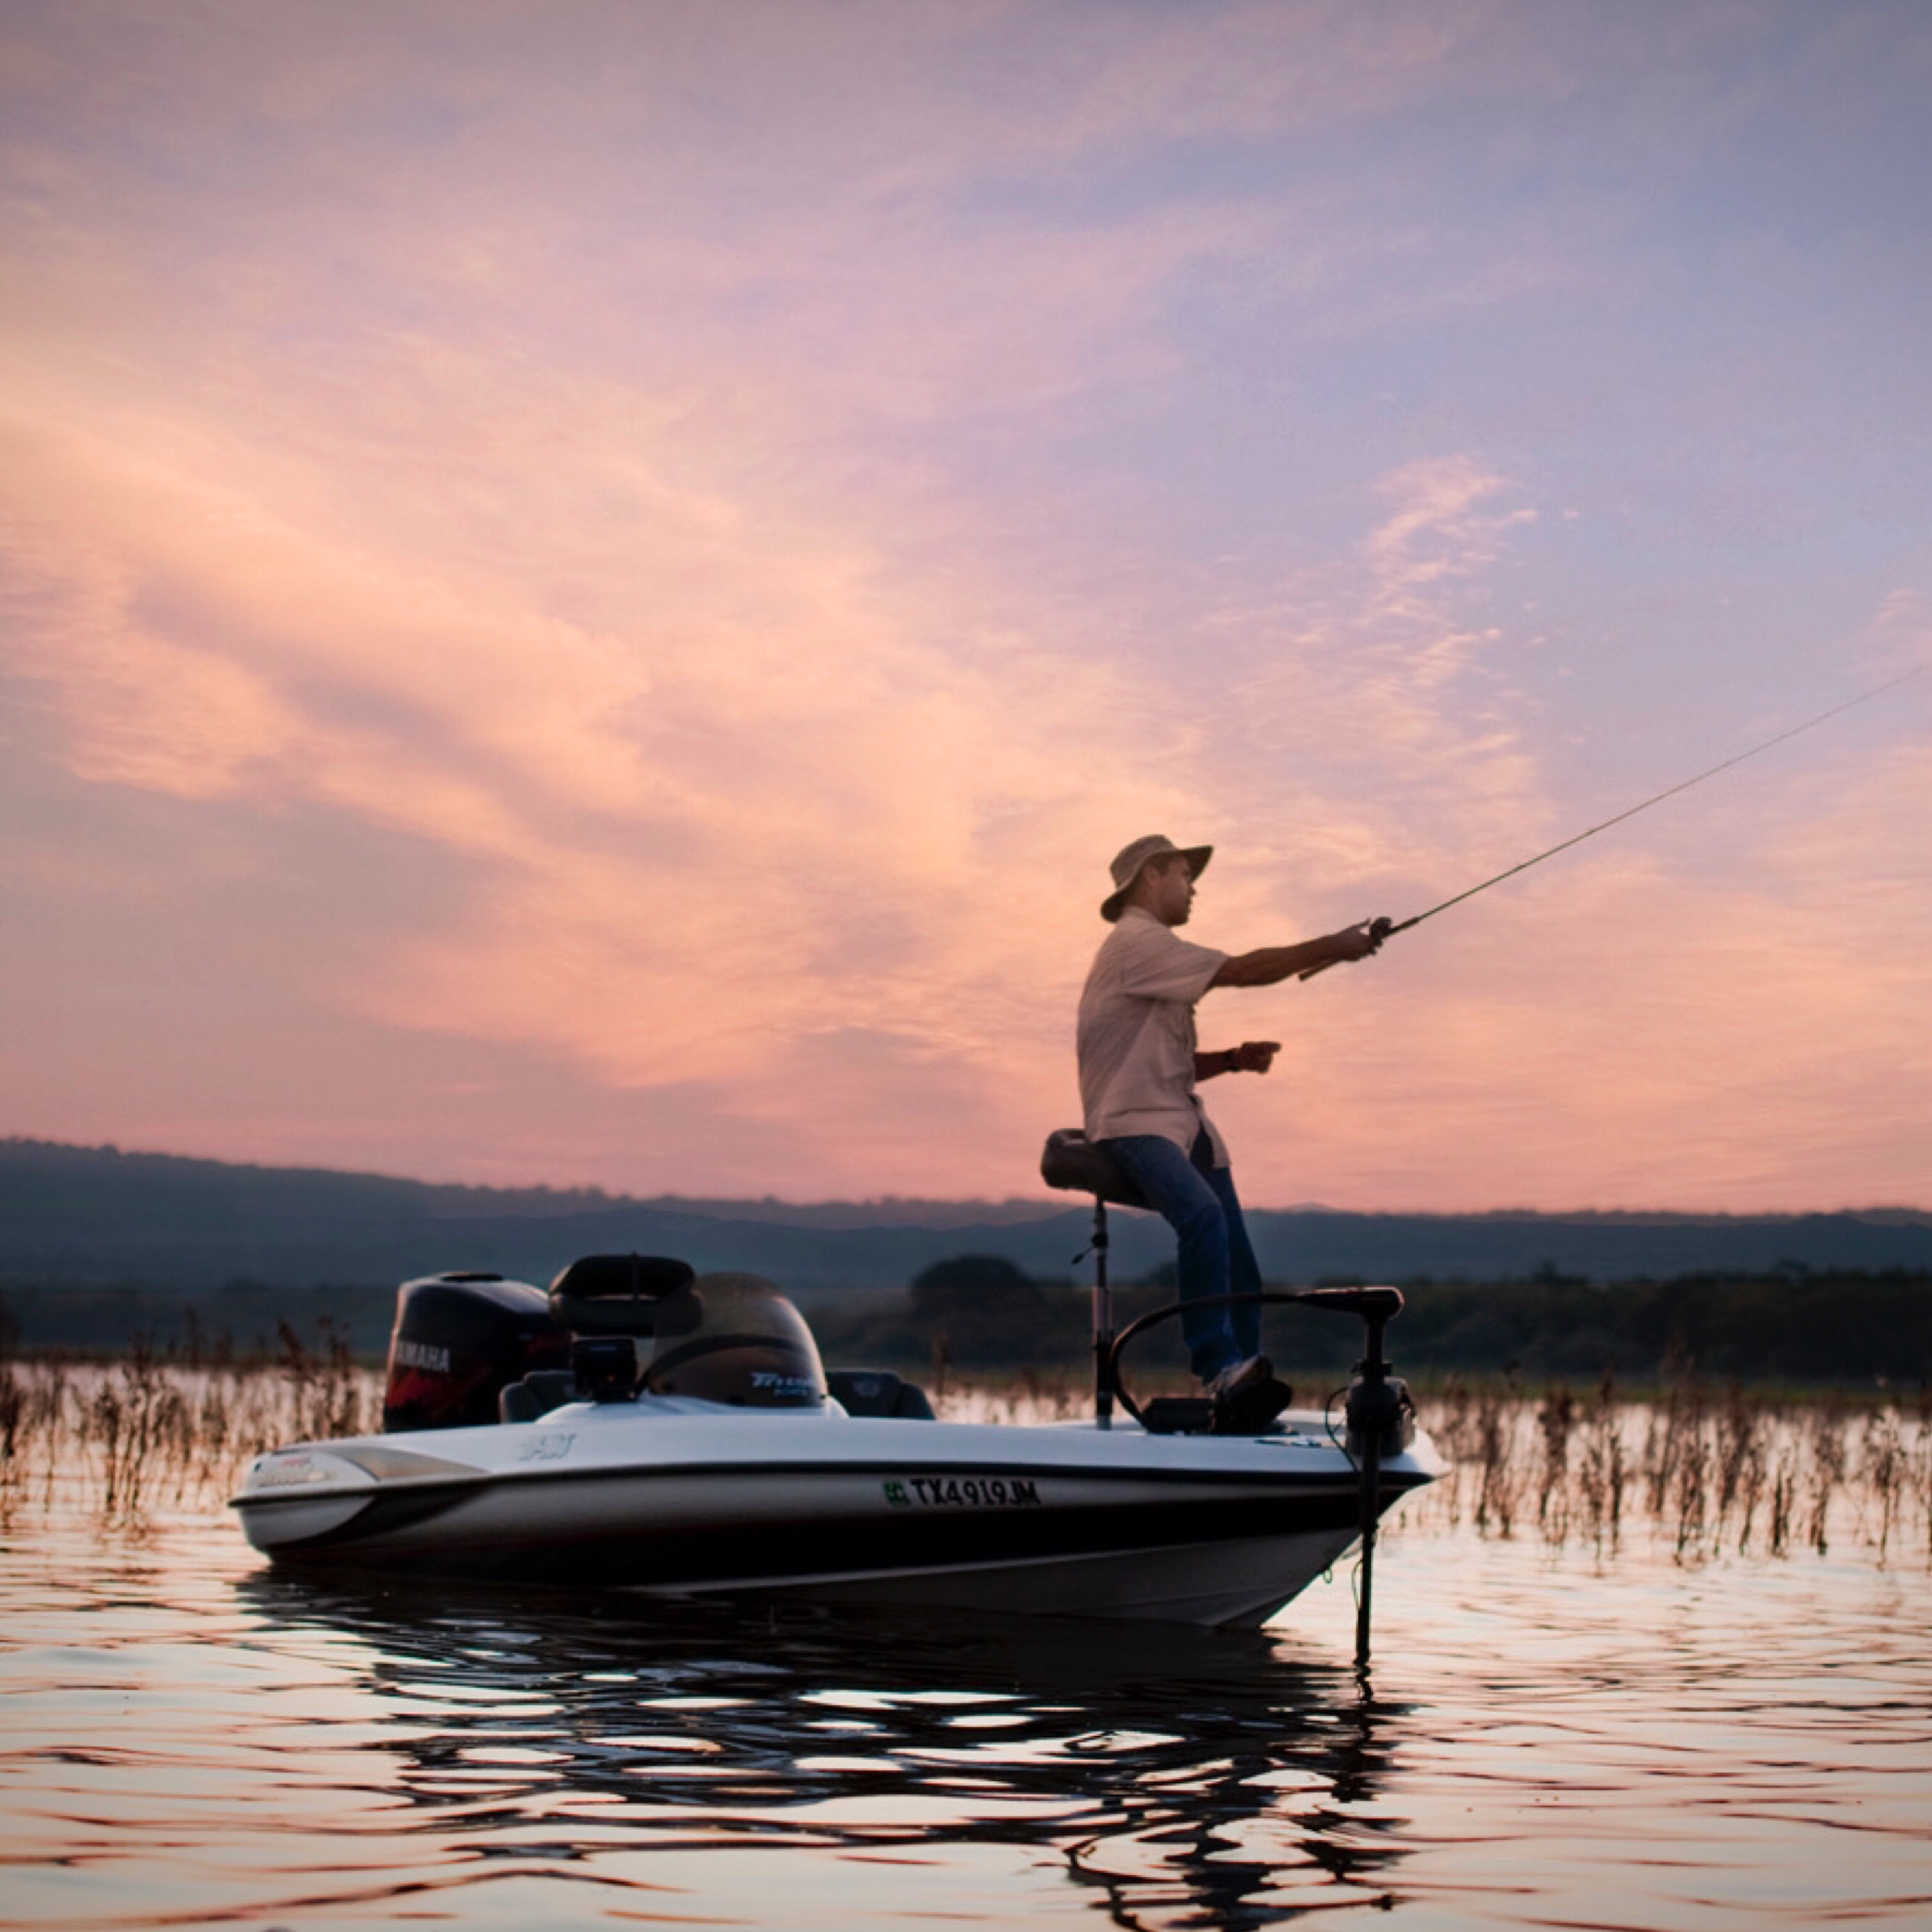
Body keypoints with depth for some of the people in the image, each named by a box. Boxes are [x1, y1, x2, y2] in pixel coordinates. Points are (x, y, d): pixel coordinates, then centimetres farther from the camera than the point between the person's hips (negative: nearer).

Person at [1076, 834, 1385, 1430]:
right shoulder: (1136, 942, -7)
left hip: (1183, 1123, 10)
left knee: (1240, 1269, 0)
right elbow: (1245, 971, -14)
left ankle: (1243, 1402, 2)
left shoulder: (1157, 950, 26)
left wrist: (1232, 1060, 10)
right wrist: (1332, 948, -7)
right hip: (1135, 1122, -10)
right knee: (1203, 1215, -34)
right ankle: (1219, 1365, -39)